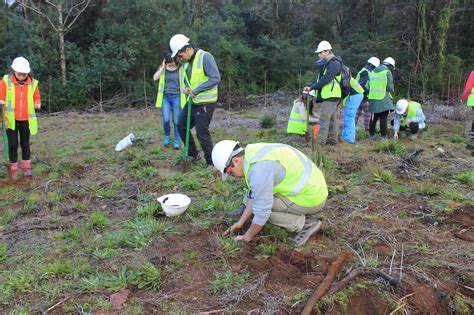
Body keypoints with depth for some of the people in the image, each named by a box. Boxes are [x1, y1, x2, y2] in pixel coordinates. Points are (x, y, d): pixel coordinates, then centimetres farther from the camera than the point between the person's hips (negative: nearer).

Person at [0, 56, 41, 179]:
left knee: (25, 143, 10)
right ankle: (13, 169, 16)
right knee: (13, 144, 3)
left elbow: (37, 98, 9)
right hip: (11, 119, -1)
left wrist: (37, 104, -10)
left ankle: (26, 167, 22)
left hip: (26, 119, 1)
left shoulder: (33, 83, -4)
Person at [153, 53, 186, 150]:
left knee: (176, 121, -1)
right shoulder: (162, 69, 5)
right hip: (165, 97, 1)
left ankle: (177, 141, 13)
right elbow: (155, 78, -9)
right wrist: (163, 67, -11)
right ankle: (167, 136, 18)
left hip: (176, 97, -1)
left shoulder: (181, 69, -1)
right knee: (166, 119, -9)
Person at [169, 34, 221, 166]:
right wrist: (187, 88, 0)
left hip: (205, 103, -9)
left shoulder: (205, 57, -16)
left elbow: (216, 78, -24)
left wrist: (196, 90, -22)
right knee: (181, 126, 13)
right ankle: (193, 154, 29)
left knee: (202, 133, -5)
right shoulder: (187, 62, 9)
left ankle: (212, 163, 11)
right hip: (193, 102, 9)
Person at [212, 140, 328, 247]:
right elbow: (256, 195, 13)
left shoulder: (258, 170, -26)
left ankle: (304, 224, -1)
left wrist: (247, 237, -5)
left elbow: (262, 211, -20)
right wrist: (240, 222, 14)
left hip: (310, 198, -9)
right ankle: (304, 216, 14)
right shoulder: (254, 153, 5)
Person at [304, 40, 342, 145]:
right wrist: (310, 86, 6)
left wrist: (312, 87, -14)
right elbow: (320, 78, 19)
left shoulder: (334, 63, -13)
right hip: (329, 96, 10)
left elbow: (326, 79, -21)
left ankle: (321, 140, -10)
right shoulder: (328, 63, 20)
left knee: (324, 119, -11)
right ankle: (333, 139, 19)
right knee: (332, 119, 13)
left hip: (330, 96, -10)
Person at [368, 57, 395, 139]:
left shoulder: (372, 72, 13)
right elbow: (390, 87, -10)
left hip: (373, 98, 6)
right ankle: (383, 136, 0)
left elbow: (369, 85, 12)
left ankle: (372, 135, 19)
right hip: (383, 99, -6)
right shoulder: (387, 72, -6)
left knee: (374, 117, 15)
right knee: (383, 119, -1)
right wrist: (392, 89, 10)